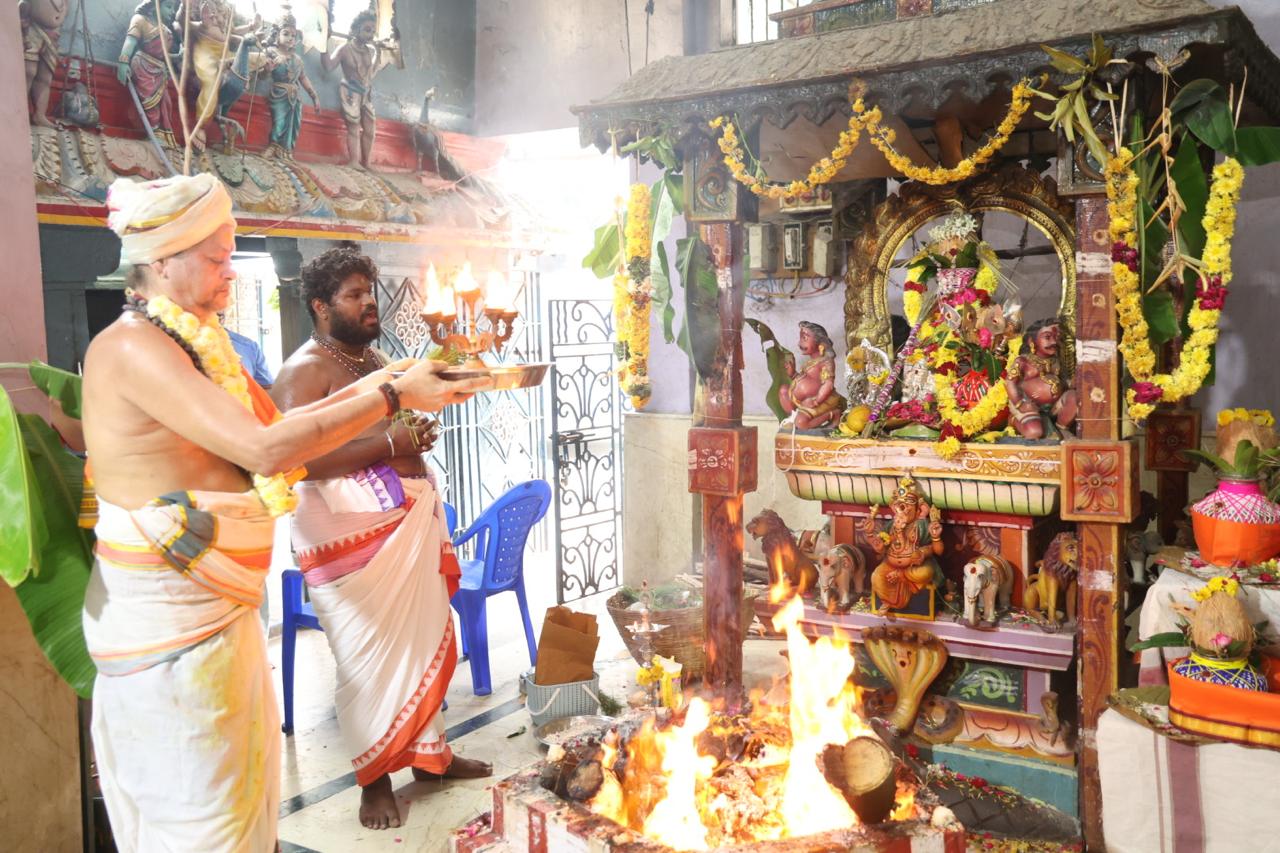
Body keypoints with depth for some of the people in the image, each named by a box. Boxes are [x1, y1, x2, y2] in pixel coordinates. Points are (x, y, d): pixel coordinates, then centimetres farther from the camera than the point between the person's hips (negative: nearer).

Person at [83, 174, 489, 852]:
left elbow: (268, 426, 12)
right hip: (167, 614, -9)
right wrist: (391, 397, -22)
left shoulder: (192, 344, 10)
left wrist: (363, 388, 3)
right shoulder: (131, 347, -20)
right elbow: (264, 449, -28)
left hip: (216, 603, 10)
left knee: (244, 771, 20)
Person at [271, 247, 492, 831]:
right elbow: (301, 458, -23)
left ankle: (427, 751, 29)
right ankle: (375, 778, 14)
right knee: (368, 657, -1)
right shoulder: (304, 370, -10)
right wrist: (389, 443, -23)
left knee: (423, 642, 13)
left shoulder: (374, 359, 18)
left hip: (411, 523, 8)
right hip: (354, 534, -8)